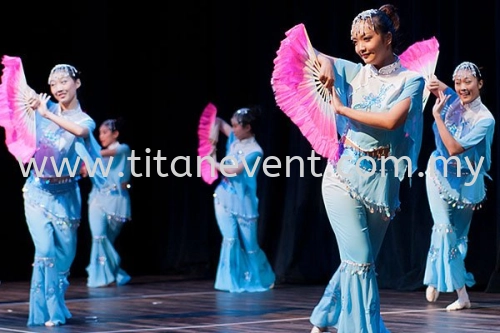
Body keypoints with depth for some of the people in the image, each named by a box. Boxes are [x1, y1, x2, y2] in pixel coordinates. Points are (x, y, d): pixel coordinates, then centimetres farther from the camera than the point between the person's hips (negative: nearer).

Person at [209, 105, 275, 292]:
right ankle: (231, 281, 0)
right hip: (224, 198, 4)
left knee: (249, 245, 6)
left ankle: (263, 279, 27)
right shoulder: (234, 139, 4)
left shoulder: (255, 151, -15)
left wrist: (215, 164, -9)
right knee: (230, 239, -5)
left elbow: (235, 170, -22)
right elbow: (218, 122, 17)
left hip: (243, 203, -4)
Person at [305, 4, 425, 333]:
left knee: (358, 260, 11)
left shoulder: (411, 80, -2)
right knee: (360, 261, -7)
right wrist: (326, 63, -6)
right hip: (345, 173, 0)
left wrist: (342, 108, -11)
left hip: (382, 180, 0)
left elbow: (392, 120, -19)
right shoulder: (354, 72, 5)